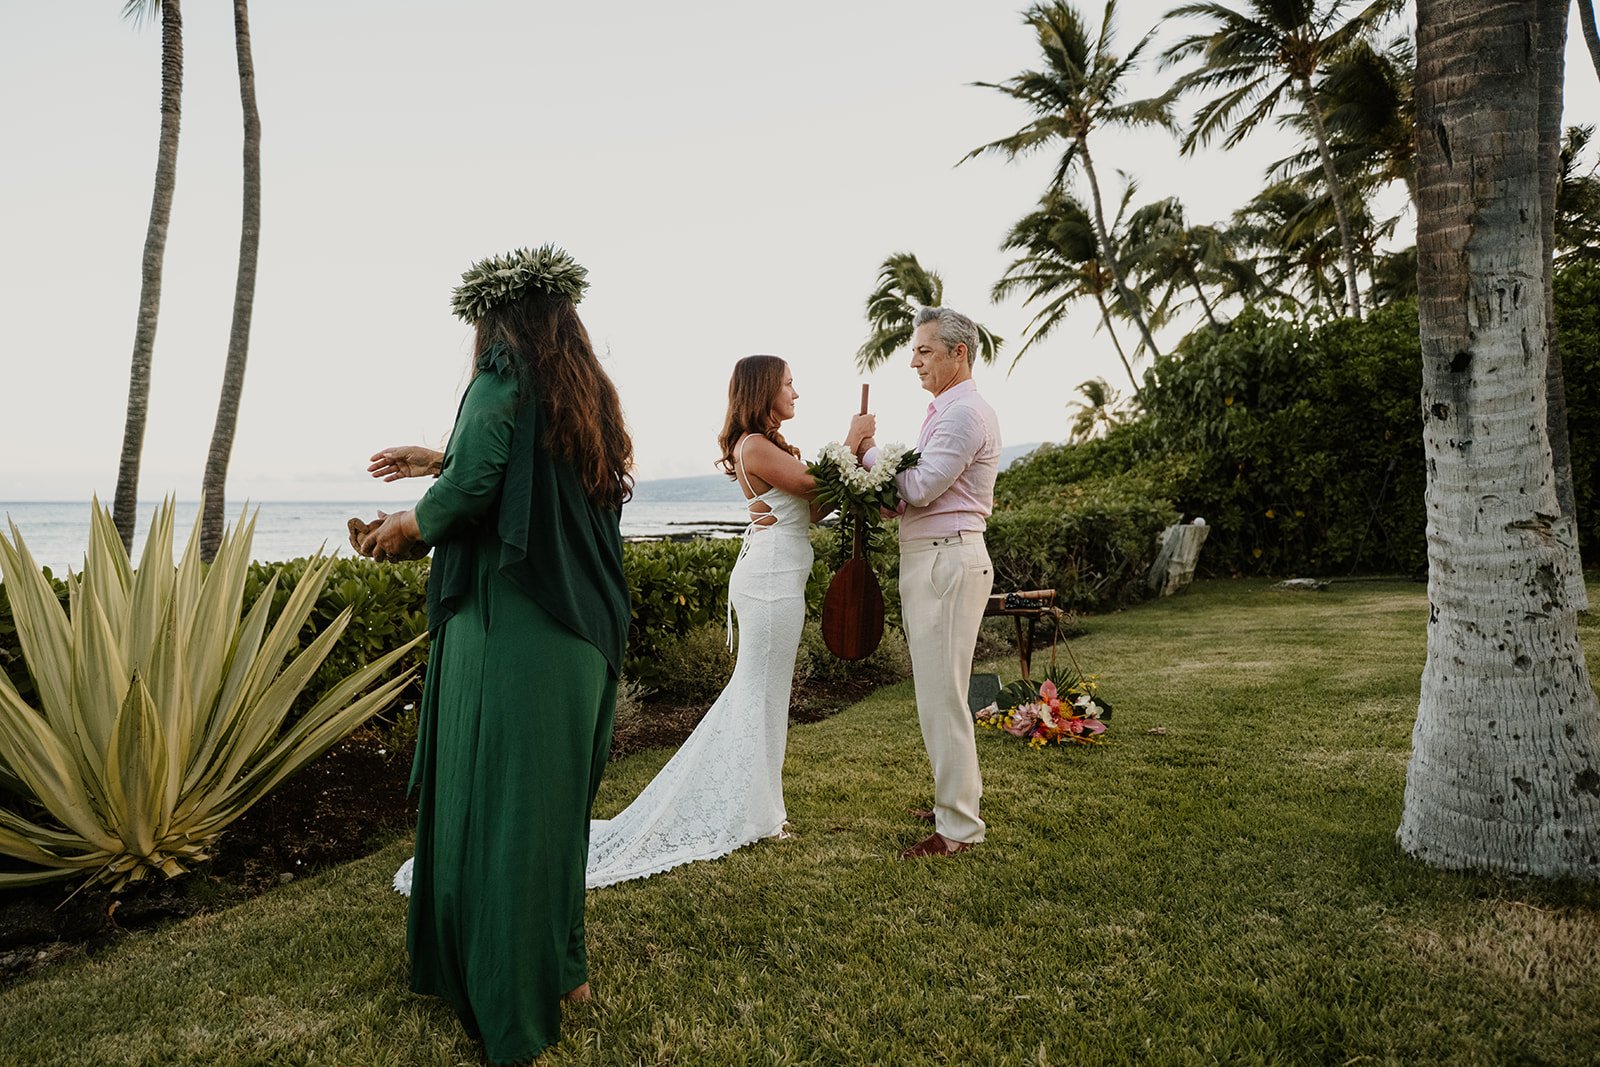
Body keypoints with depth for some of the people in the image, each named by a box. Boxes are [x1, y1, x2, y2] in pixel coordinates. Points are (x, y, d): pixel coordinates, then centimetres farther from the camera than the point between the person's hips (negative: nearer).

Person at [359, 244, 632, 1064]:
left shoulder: (504, 377, -9)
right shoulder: (589, 390, 14)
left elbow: (472, 487, -19)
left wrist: (406, 525, 1)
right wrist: (441, 461, 31)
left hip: (507, 631, -7)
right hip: (581, 636, 8)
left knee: (494, 801, 5)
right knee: (556, 797, 19)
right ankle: (561, 964, 34)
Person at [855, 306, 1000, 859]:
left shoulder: (966, 413, -13)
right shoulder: (946, 411, 20)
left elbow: (920, 488, -19)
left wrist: (870, 451, -7)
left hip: (947, 560, -11)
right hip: (931, 559, 11)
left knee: (940, 696, -6)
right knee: (938, 692, 17)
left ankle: (957, 827, 2)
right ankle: (956, 797, 30)